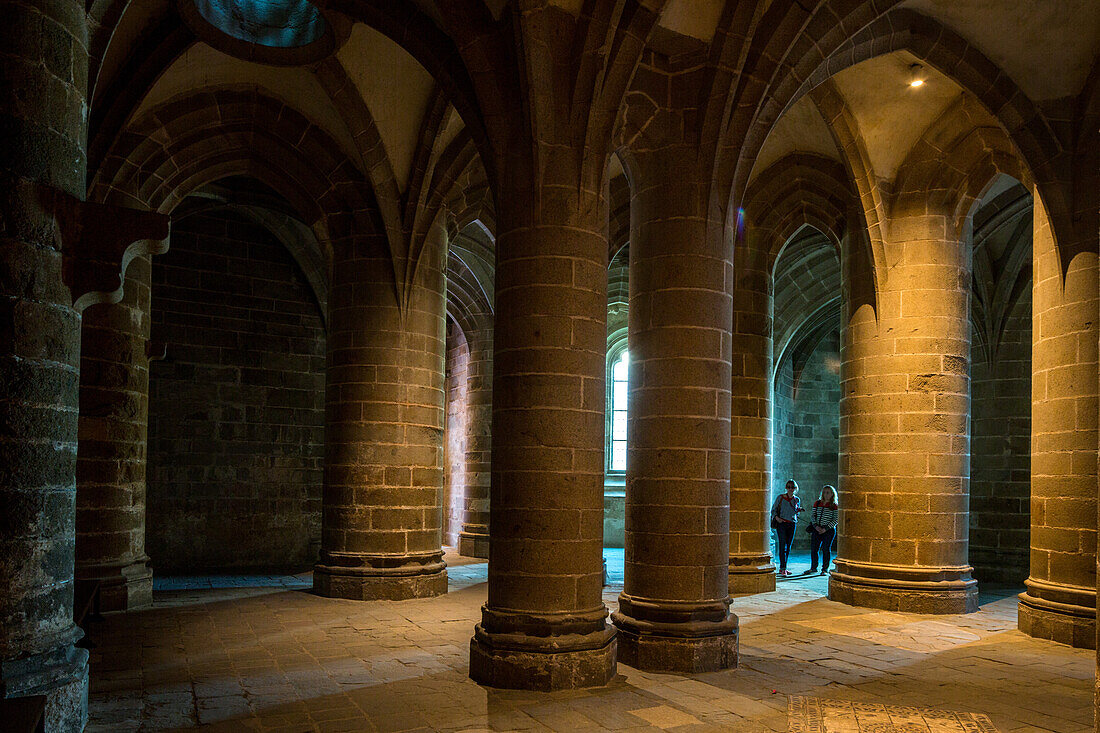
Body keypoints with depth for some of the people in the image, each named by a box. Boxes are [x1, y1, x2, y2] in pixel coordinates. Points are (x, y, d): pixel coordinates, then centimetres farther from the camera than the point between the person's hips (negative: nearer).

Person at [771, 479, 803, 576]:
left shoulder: (797, 500, 12)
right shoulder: (780, 498, 1)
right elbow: (773, 509, 4)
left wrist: (798, 510, 2)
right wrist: (776, 517, -14)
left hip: (792, 524, 4)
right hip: (781, 523, -4)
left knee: (788, 547, 6)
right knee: (782, 546, -12)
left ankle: (782, 568, 13)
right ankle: (783, 568, -14)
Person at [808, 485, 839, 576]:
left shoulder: (834, 506, -2)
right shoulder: (817, 503, 9)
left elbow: (835, 520, -5)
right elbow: (812, 515, 8)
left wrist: (825, 528, -13)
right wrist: (816, 526, -8)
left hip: (829, 530, -4)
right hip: (817, 529, 4)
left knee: (826, 549, -3)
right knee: (813, 548, 3)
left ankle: (825, 569, 6)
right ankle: (813, 568, 16)